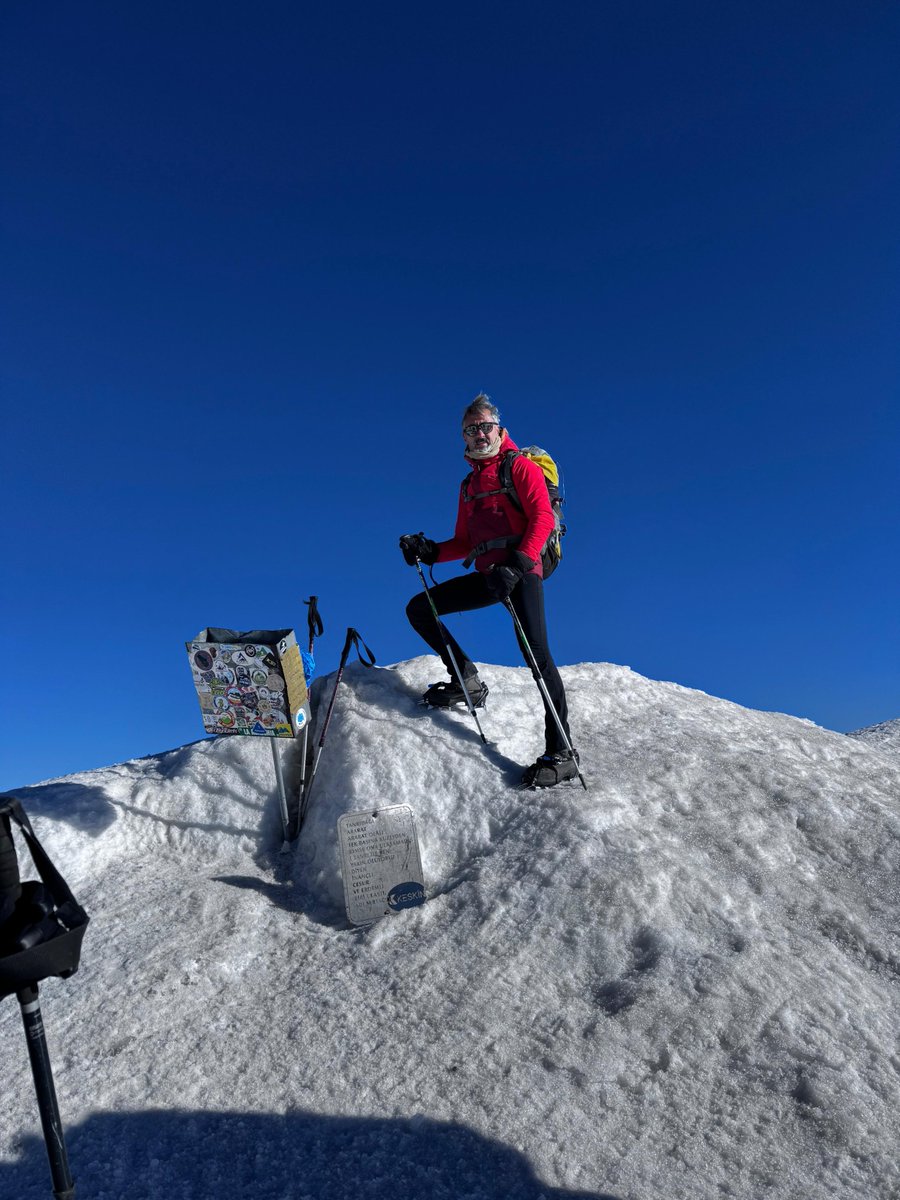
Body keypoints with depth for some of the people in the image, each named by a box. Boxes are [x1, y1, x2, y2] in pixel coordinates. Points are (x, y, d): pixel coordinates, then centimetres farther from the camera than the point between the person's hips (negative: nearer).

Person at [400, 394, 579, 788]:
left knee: (536, 654, -18)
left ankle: (561, 754, -16)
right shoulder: (469, 485, 23)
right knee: (418, 608, 6)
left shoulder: (520, 466, 4)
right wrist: (430, 551, 4)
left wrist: (519, 564, -24)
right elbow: (464, 543, 23)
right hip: (487, 575, 7)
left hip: (521, 570, -7)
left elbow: (543, 517, -10)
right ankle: (467, 681, 9)